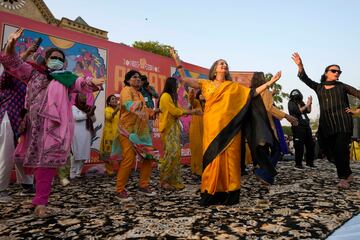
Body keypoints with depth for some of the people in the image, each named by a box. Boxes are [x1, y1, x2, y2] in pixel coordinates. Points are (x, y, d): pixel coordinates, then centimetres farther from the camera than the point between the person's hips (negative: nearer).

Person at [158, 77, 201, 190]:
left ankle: (173, 180, 14)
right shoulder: (165, 96, -11)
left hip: (173, 128, 9)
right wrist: (191, 111, -6)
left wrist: (192, 111, 8)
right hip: (168, 128, -9)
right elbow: (175, 111, -14)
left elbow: (177, 109, 17)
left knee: (175, 153, 7)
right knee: (170, 153, -10)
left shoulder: (171, 96, 19)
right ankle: (164, 181, 0)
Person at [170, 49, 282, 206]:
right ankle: (211, 194, 4)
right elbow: (185, 79, 5)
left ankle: (229, 194, 7)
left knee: (230, 158, -1)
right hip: (212, 127, -1)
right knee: (213, 157, -3)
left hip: (229, 127, 1)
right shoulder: (206, 84, 13)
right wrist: (178, 63, -7)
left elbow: (253, 92, 14)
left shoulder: (234, 87, 16)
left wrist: (270, 82, 9)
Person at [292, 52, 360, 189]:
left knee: (341, 150, -12)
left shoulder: (342, 86, 11)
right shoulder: (318, 87, 15)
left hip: (343, 123, -3)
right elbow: (304, 78, 6)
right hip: (326, 125, 3)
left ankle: (343, 178, -3)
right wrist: (300, 66, -9)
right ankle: (348, 174, 22)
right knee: (332, 152, 5)